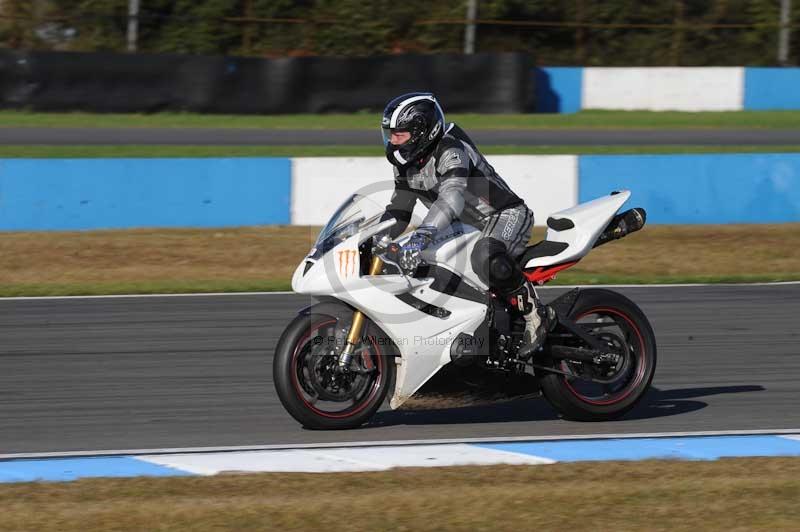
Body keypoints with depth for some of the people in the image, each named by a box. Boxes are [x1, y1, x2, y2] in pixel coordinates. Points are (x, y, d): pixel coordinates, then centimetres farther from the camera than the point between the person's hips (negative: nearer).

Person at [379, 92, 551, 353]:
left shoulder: (451, 151, -24)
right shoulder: (406, 165, 5)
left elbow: (452, 197, -42)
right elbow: (398, 212, 15)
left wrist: (421, 236, -55)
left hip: (505, 215, -10)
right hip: (466, 226, 10)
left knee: (485, 259, -40)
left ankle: (532, 310, -23)